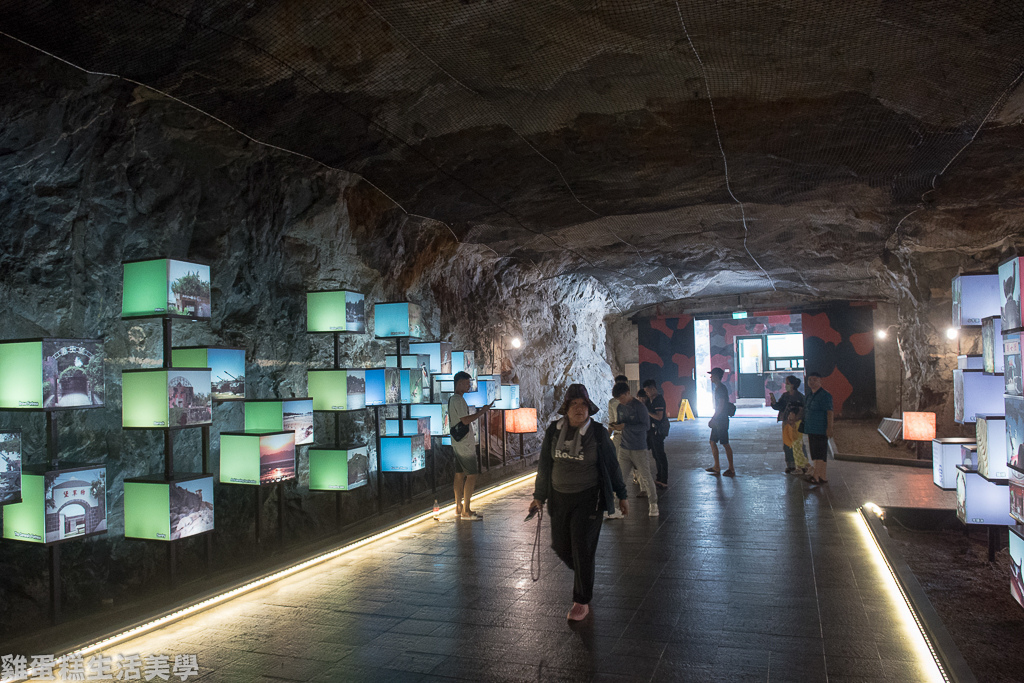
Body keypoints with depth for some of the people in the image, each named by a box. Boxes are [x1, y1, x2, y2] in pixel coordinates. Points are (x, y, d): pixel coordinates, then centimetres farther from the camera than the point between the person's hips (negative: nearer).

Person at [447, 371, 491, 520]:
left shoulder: (453, 399, 16)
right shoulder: (458, 399, -16)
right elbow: (465, 420, -22)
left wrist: (479, 413, 19)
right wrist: (482, 411, -15)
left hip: (458, 443, 10)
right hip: (464, 443, -10)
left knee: (460, 474, 12)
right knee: (472, 474, -7)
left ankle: (459, 507, 18)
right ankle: (466, 511, -4)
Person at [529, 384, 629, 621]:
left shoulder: (598, 433, -8)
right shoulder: (553, 431, -1)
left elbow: (612, 465, 1)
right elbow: (545, 465, 8)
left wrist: (622, 495, 5)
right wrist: (539, 496, 10)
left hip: (588, 498, -4)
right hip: (559, 497, 4)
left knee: (582, 549, -4)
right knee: (560, 546, 11)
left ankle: (582, 602, 11)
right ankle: (583, 573, 42)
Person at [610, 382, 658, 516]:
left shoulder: (639, 407, -12)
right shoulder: (620, 407, 8)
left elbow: (646, 426, -17)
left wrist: (625, 426, -23)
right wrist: (617, 426, -5)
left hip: (639, 448, -5)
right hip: (624, 448, 5)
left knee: (645, 476, -1)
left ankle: (653, 504, 15)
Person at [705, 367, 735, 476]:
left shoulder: (721, 388, -16)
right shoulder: (718, 388, 15)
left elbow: (721, 406, -21)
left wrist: (713, 419, -18)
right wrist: (713, 419, 21)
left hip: (721, 421, -10)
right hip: (717, 421, 10)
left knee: (725, 444, -3)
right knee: (713, 442, 11)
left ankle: (731, 469, 4)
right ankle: (716, 467, 18)